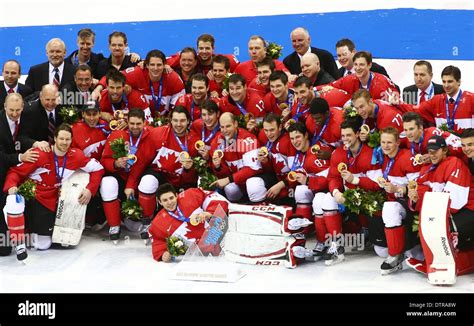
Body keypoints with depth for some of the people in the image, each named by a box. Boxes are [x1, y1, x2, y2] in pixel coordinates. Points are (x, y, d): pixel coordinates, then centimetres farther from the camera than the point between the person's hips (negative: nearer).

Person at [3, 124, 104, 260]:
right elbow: (16, 171, -9)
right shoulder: (40, 154, -14)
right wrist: (11, 186, -29)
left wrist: (90, 189, -8)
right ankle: (20, 244, -19)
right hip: (28, 194, -2)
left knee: (43, 245, 3)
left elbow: (98, 169, 3)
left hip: (49, 203, 3)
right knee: (13, 202, -38)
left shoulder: (75, 155, -6)